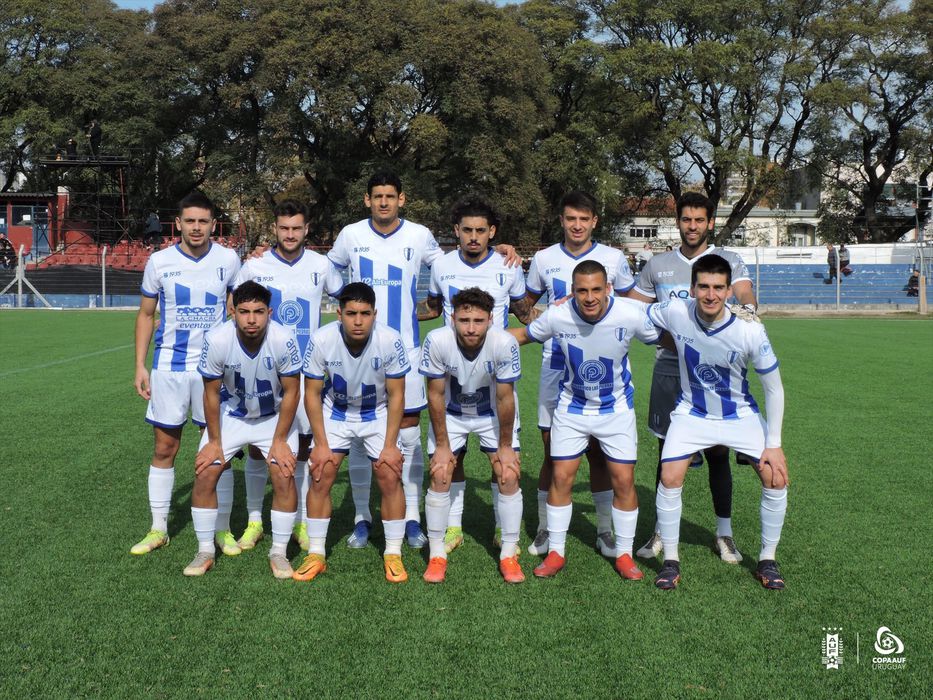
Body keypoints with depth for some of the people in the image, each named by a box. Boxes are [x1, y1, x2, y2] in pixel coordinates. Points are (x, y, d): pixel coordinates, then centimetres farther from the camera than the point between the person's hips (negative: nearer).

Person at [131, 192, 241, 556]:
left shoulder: (228, 260, -2)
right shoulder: (159, 262, -1)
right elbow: (146, 315, 7)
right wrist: (140, 366, 0)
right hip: (169, 366, 1)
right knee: (164, 448, 7)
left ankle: (222, 529, 13)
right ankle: (158, 529, 19)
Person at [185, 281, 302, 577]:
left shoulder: (284, 339, -28)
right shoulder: (216, 340, -27)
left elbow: (291, 392, -15)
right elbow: (211, 393, -12)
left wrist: (280, 440, -13)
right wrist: (214, 441, -7)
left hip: (275, 416, -1)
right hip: (230, 415, 1)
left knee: (284, 477, -14)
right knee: (204, 474, -8)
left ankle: (278, 552, 5)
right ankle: (205, 552, 10)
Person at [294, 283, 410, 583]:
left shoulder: (390, 341, -27)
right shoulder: (321, 340, -26)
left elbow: (396, 395, -15)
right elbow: (312, 394, -14)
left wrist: (390, 445, -16)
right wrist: (321, 444, -15)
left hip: (378, 414, 0)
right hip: (335, 412, 1)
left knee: (390, 477, -8)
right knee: (321, 476, -7)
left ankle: (393, 555, 7)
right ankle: (315, 555, 6)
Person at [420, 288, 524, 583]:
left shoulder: (504, 343, -32)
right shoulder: (437, 341, -31)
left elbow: (505, 399, -19)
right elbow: (436, 395, -18)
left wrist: (505, 446, -10)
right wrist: (442, 445, -12)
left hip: (493, 414, 0)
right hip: (451, 413, 0)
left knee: (509, 476, -8)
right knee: (440, 475, -9)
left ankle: (509, 554, 8)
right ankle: (437, 555, 7)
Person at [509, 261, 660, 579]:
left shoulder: (631, 315, -23)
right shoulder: (557, 316, -20)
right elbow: (524, 334, -1)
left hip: (617, 409, 0)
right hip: (572, 407, 1)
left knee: (624, 481, -1)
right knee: (561, 477, -1)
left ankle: (624, 554, 17)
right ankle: (556, 552, 16)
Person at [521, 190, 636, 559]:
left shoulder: (614, 258, 2)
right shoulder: (543, 259, 4)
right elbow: (525, 305, 14)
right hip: (556, 364, 1)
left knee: (599, 452, 4)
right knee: (552, 451, 4)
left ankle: (605, 531, 16)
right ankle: (545, 529, 16)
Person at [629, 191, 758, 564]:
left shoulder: (730, 261, 3)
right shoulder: (657, 265, 10)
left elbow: (745, 295, -16)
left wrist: (747, 308, -38)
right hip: (669, 369, 2)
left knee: (718, 452, 3)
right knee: (667, 452, 8)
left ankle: (724, 533, 17)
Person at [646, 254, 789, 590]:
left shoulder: (750, 330, -25)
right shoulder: (675, 312, -22)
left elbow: (774, 388, -14)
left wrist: (773, 444, -12)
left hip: (740, 415, 0)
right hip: (691, 413, 1)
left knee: (775, 479, -8)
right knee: (670, 478, -14)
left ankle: (767, 559, 13)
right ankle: (670, 559, 5)